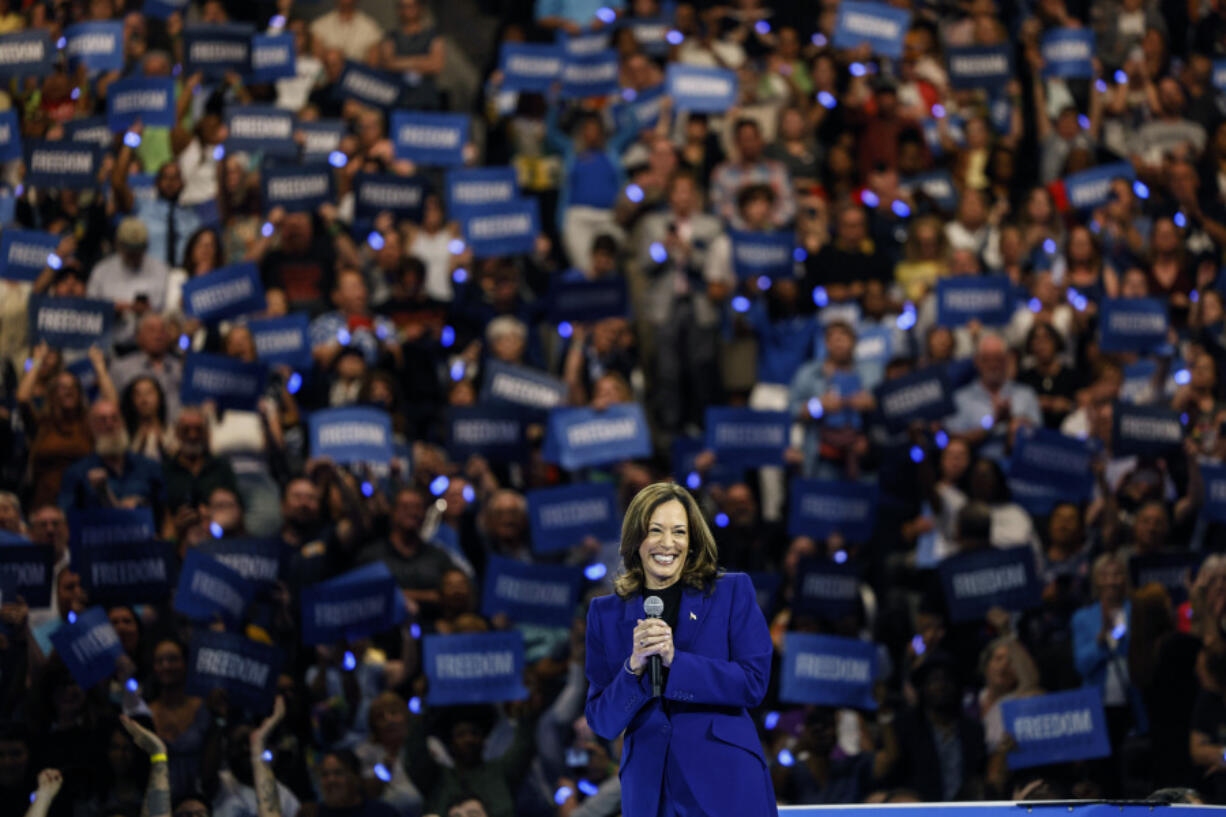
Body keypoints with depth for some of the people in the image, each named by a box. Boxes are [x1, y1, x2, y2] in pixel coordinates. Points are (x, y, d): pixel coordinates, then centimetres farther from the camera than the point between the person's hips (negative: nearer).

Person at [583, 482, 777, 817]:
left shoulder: (732, 593, 6)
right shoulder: (607, 613, 10)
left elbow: (754, 683, -5)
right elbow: (601, 723, 5)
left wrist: (675, 661, -13)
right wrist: (634, 667, -12)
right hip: (649, 787, 2)